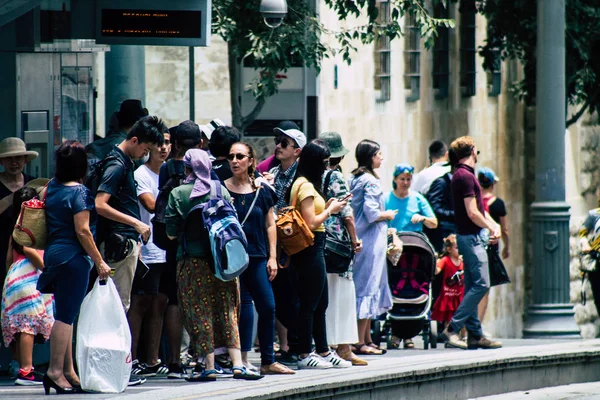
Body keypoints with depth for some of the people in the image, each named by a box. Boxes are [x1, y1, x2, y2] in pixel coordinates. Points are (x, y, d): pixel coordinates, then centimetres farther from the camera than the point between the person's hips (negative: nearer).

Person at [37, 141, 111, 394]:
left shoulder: (51, 187, 8)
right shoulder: (79, 192, -14)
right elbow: (82, 231, -17)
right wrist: (99, 262, -12)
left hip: (53, 254, 8)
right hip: (73, 257, -8)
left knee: (65, 314, 12)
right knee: (66, 315, -6)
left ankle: (68, 370, 16)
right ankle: (56, 371, -8)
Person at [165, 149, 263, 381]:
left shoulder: (178, 194, -5)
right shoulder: (221, 191, 3)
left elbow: (172, 233, -3)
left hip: (191, 259, -3)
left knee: (200, 312, 3)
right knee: (227, 311, 7)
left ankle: (209, 366, 1)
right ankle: (237, 364, -1)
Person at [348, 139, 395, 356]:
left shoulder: (353, 179, 12)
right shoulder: (370, 181, -15)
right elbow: (372, 213, -21)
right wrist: (388, 215, -2)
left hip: (357, 238, 9)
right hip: (371, 240, -9)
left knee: (362, 288, 13)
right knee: (369, 287, -6)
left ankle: (367, 339, 19)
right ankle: (360, 342, -6)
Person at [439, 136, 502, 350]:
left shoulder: (463, 175, 16)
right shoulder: (465, 176, -15)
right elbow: (472, 213, -19)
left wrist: (493, 225, 6)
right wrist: (491, 228, -7)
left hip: (471, 237, 10)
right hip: (471, 236, -10)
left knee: (472, 286, 10)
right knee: (481, 284, -12)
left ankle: (475, 334, 11)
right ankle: (452, 329, -14)